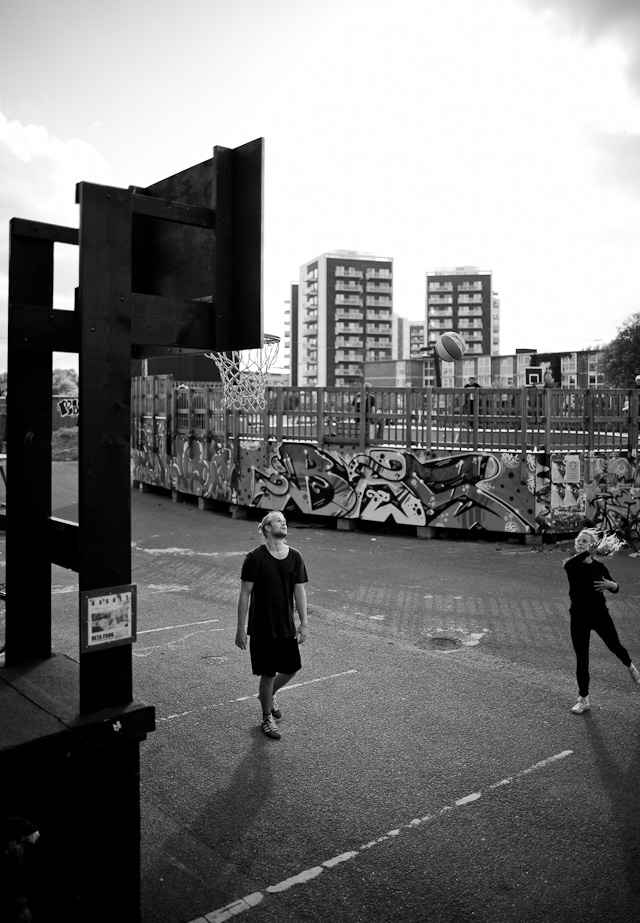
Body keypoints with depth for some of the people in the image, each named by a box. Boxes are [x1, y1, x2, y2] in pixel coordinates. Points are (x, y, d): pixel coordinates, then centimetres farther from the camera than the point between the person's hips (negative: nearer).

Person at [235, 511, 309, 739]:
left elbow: (300, 591, 5)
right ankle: (267, 719, 27)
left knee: (292, 668, 11)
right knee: (268, 674, 4)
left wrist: (303, 624, 2)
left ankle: (270, 695, 42)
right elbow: (245, 594, -9)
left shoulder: (295, 556, -1)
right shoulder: (255, 557, -13)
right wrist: (241, 629, -9)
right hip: (261, 628, -4)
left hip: (286, 627, 4)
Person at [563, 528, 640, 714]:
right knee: (581, 659, 4)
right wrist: (588, 552, -49)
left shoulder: (599, 566, -3)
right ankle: (583, 700, 18)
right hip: (579, 618, -1)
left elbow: (615, 589, 7)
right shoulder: (572, 564, -10)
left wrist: (611, 584, -17)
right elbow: (568, 564, -36)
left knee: (615, 646, 17)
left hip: (600, 614, 1)